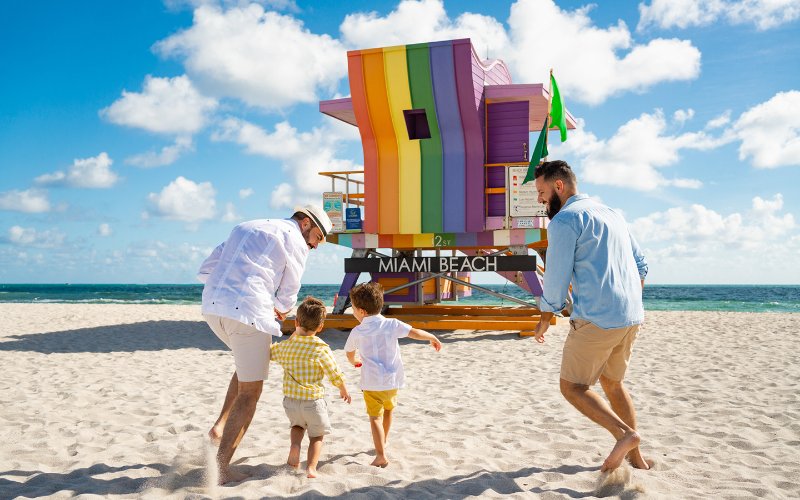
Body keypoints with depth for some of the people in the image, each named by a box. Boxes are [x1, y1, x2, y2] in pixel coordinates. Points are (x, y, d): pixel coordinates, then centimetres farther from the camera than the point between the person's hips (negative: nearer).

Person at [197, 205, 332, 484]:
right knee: (250, 392, 5)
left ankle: (220, 426, 18)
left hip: (212, 306, 8)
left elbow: (205, 271, 21)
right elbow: (288, 295, 7)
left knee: (248, 364, 31)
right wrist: (280, 310, 27)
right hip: (247, 311, -7)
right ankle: (221, 467, 5)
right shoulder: (296, 241, 4)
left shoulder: (246, 227, 26)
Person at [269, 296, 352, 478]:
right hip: (313, 400, -3)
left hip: (290, 400, 4)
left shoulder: (285, 346, -3)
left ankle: (294, 444, 6)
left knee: (297, 424, 32)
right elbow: (336, 376, -10)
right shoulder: (321, 349, -15)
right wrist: (344, 391, 10)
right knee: (317, 435, 16)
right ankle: (311, 468, 2)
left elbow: (269, 352, 19)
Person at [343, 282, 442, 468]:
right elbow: (416, 333, -10)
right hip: (393, 380, 3)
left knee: (375, 417, 1)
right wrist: (433, 338, 9)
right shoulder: (391, 324, -4)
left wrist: (354, 361, 39)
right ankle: (382, 444, 44)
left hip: (372, 383, -3)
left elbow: (349, 353, 15)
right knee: (388, 410, 25)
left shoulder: (357, 332, -2)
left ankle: (381, 456, -13)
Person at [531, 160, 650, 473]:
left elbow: (556, 278, -9)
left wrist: (545, 319, 6)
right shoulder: (611, 214, 19)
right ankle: (636, 458, 25)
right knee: (612, 382, 22)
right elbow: (641, 265, 22)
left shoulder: (565, 219, -8)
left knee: (572, 387, 4)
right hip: (631, 317, 9)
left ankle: (624, 433, -11)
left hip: (596, 319, -9)